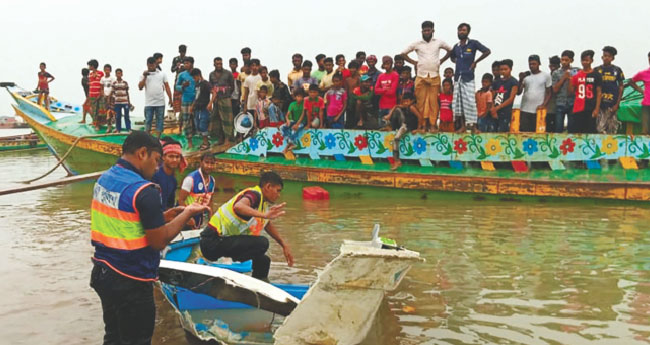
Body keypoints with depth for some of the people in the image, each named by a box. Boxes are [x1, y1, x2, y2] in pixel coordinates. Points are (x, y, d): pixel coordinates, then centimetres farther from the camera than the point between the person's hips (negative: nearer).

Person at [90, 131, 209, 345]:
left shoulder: (104, 179, 4)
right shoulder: (144, 191, -22)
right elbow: (159, 242, -17)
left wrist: (162, 217, 12)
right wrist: (187, 214, -6)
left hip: (102, 273, 8)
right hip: (131, 283, -8)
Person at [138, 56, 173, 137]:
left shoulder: (162, 74, 8)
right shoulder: (144, 75, 7)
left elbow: (167, 87, 8)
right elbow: (140, 87, -1)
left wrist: (170, 99, 1)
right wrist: (145, 77, -10)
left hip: (160, 103, 1)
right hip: (148, 103, 0)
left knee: (159, 121, 3)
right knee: (148, 121, 1)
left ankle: (158, 138, 8)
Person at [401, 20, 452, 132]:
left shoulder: (439, 42, 9)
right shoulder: (417, 44, 7)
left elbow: (450, 50, 21)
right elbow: (403, 53, 13)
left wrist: (441, 60, 11)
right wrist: (413, 62, 6)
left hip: (435, 76, 0)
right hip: (421, 76, 0)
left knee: (433, 101, -3)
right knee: (421, 101, -3)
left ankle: (433, 124, 0)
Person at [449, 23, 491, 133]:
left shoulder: (473, 43, -3)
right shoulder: (456, 46, 12)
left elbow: (487, 51, -6)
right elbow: (452, 57, 31)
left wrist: (475, 62, -4)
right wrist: (458, 62, 11)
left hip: (468, 77, -5)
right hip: (457, 77, 5)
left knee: (470, 101, -10)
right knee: (458, 101, 4)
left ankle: (473, 126, -4)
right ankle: (462, 126, 11)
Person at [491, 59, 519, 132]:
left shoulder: (513, 82, 0)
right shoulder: (496, 82, 14)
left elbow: (511, 99, -7)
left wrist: (497, 108, -11)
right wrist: (493, 109, -6)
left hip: (506, 113, -5)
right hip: (495, 112, 5)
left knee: (502, 132, -12)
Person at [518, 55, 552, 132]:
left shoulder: (546, 75, 5)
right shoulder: (525, 75, 8)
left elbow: (549, 93, 6)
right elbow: (518, 92, 4)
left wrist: (544, 105, -8)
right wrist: (521, 80, -9)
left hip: (539, 110, -2)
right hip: (525, 110, 2)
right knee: (523, 131, -3)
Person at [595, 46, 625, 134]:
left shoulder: (617, 70, 7)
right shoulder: (597, 70, 6)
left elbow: (621, 86, 8)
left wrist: (617, 104, 0)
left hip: (612, 104, 0)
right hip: (600, 104, 0)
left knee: (612, 130, 3)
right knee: (600, 128, -9)